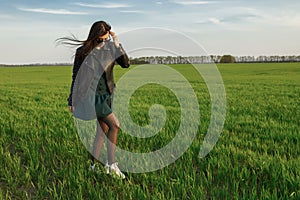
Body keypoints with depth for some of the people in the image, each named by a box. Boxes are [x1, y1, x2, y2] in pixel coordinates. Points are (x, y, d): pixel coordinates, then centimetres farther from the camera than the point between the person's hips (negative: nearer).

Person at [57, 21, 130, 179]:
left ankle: (94, 165, 19)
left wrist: (117, 45, -14)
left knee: (102, 131, 8)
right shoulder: (83, 52, -8)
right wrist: (72, 101, 2)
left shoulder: (110, 49, 3)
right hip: (93, 95, -5)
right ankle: (111, 165, -6)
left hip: (107, 95, 6)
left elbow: (126, 64, -5)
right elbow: (76, 77, -1)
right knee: (115, 125, -15)